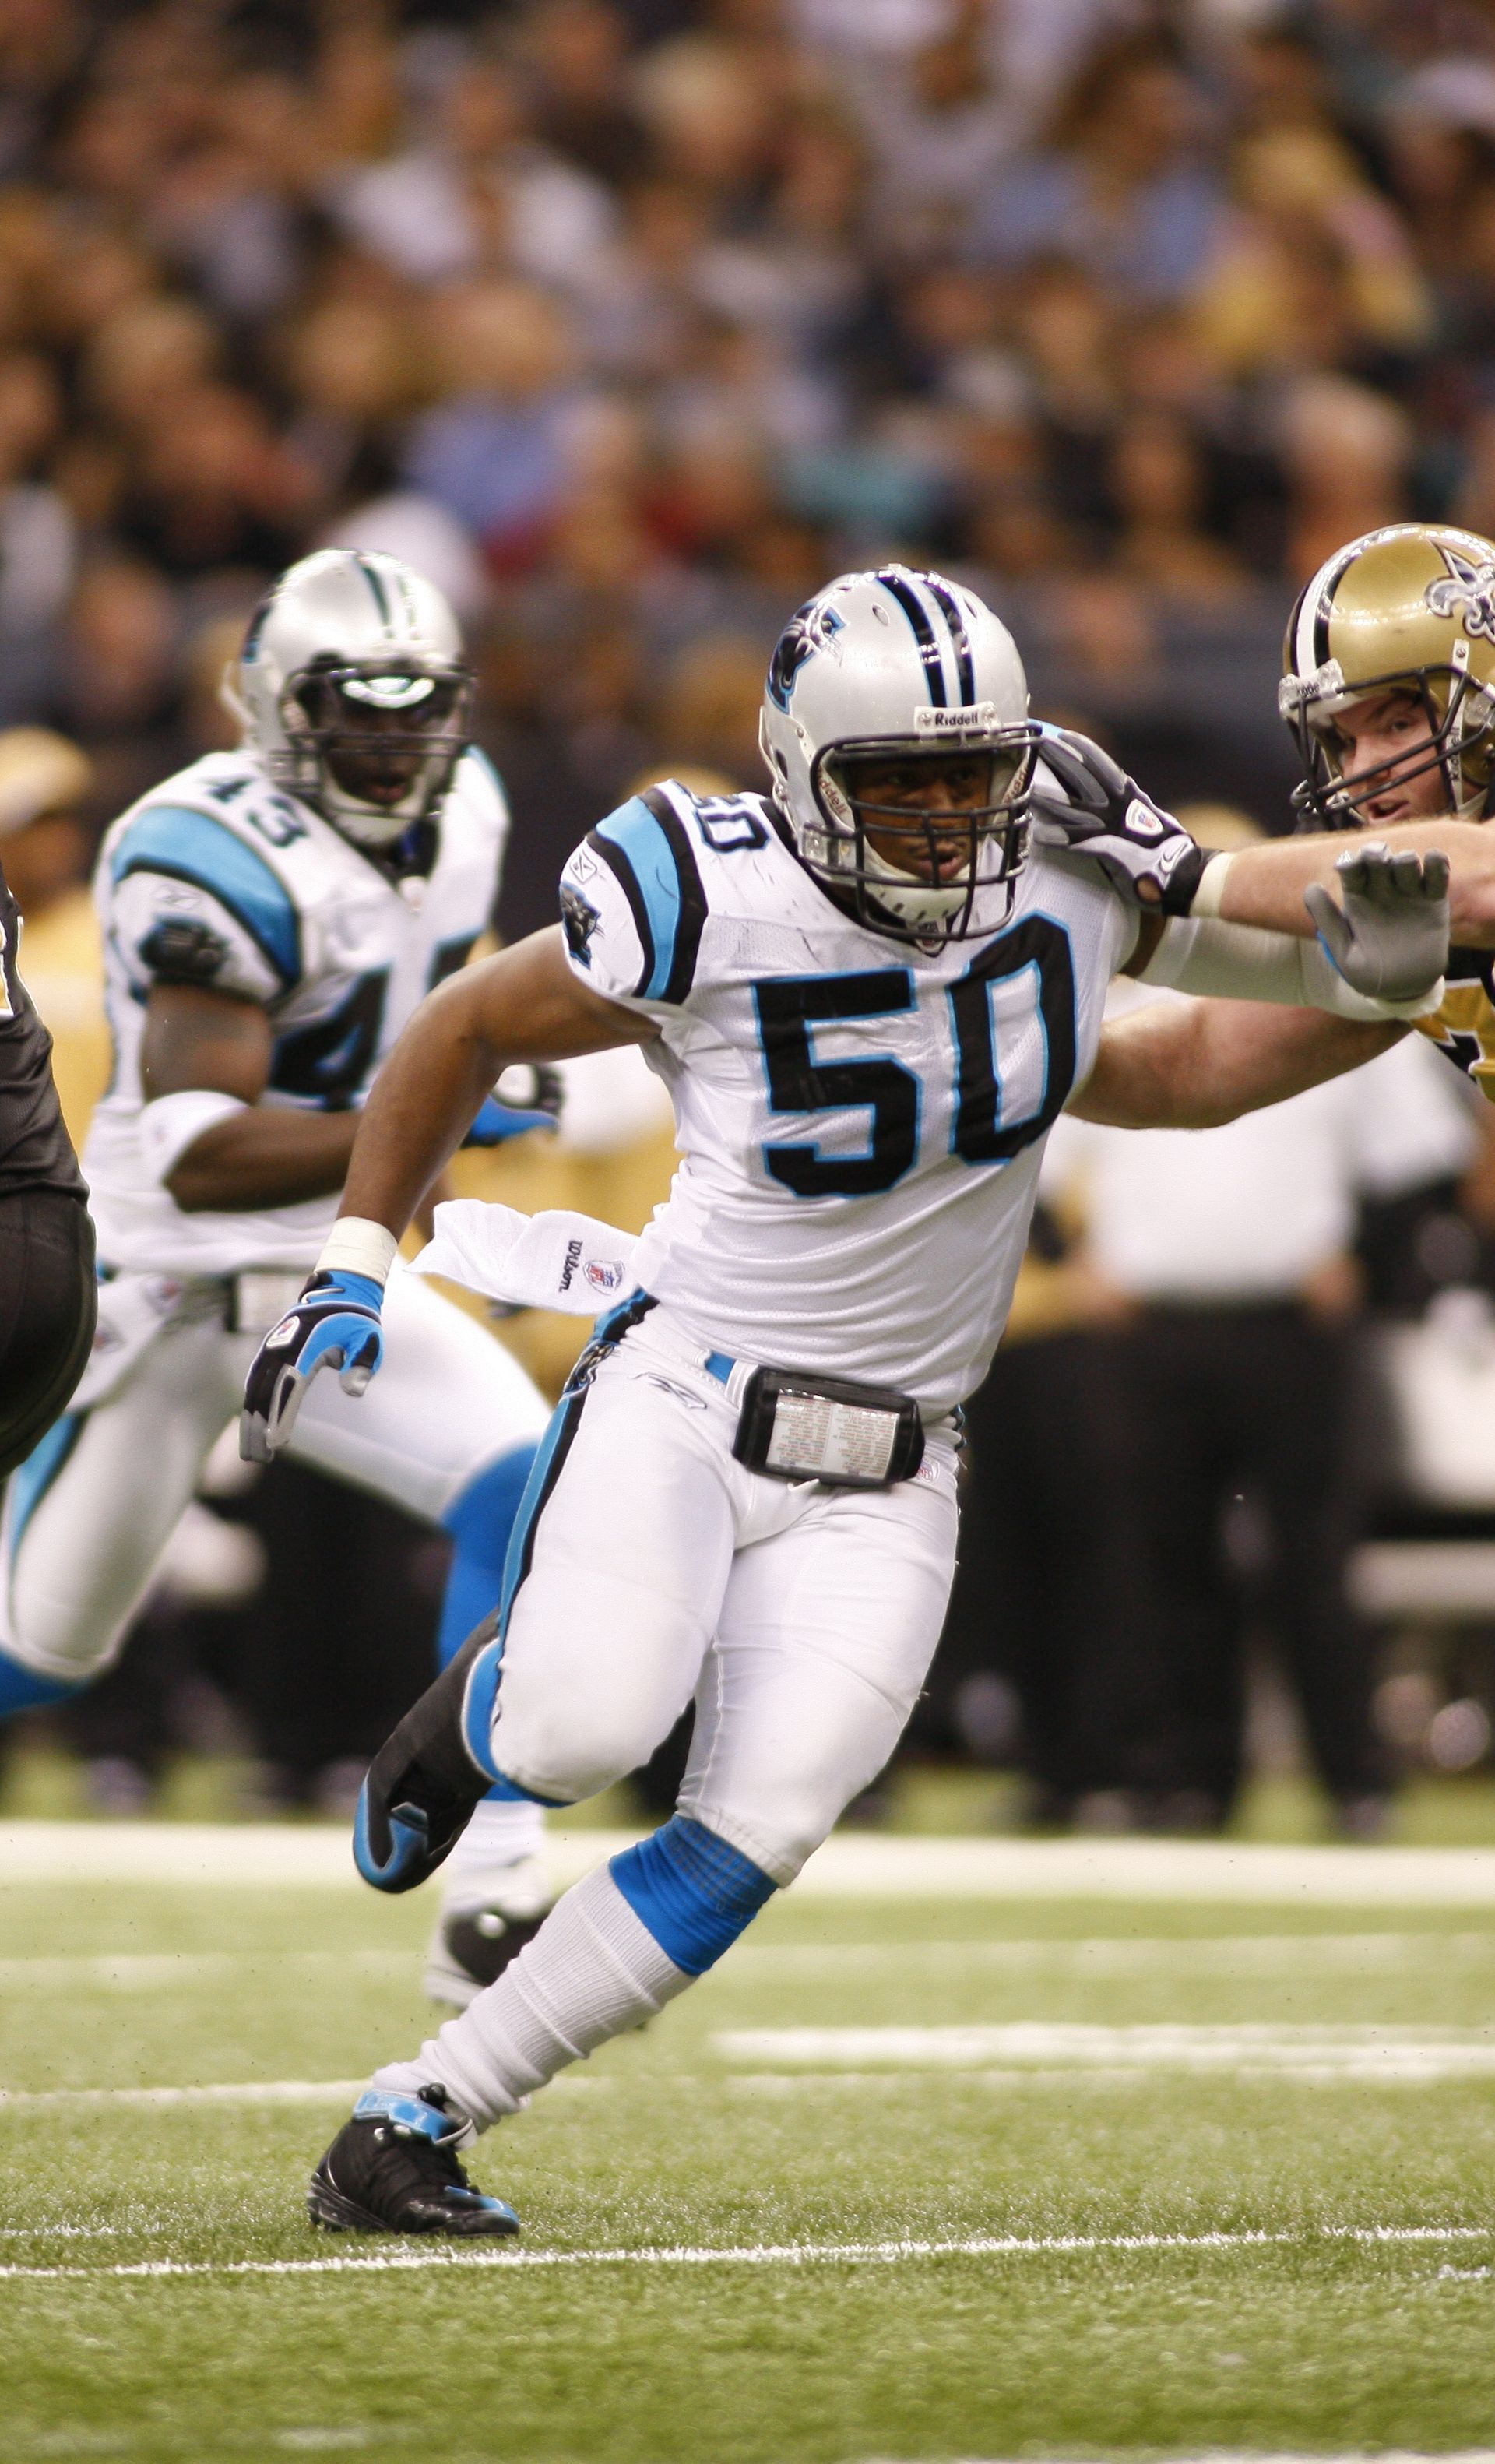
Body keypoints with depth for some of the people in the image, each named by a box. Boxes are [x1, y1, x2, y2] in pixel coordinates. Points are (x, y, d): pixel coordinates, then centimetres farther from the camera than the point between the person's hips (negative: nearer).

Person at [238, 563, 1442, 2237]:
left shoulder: (1077, 875, -5)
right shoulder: (708, 906, -14)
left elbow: (1337, 969, 11)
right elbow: (468, 1032, 3)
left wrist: (1393, 923, -12)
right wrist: (353, 1266, 1)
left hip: (880, 1471, 3)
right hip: (680, 1394, -3)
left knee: (758, 1833, -12)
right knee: (588, 1731, -29)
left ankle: (409, 2126, -1)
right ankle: (473, 1707, 10)